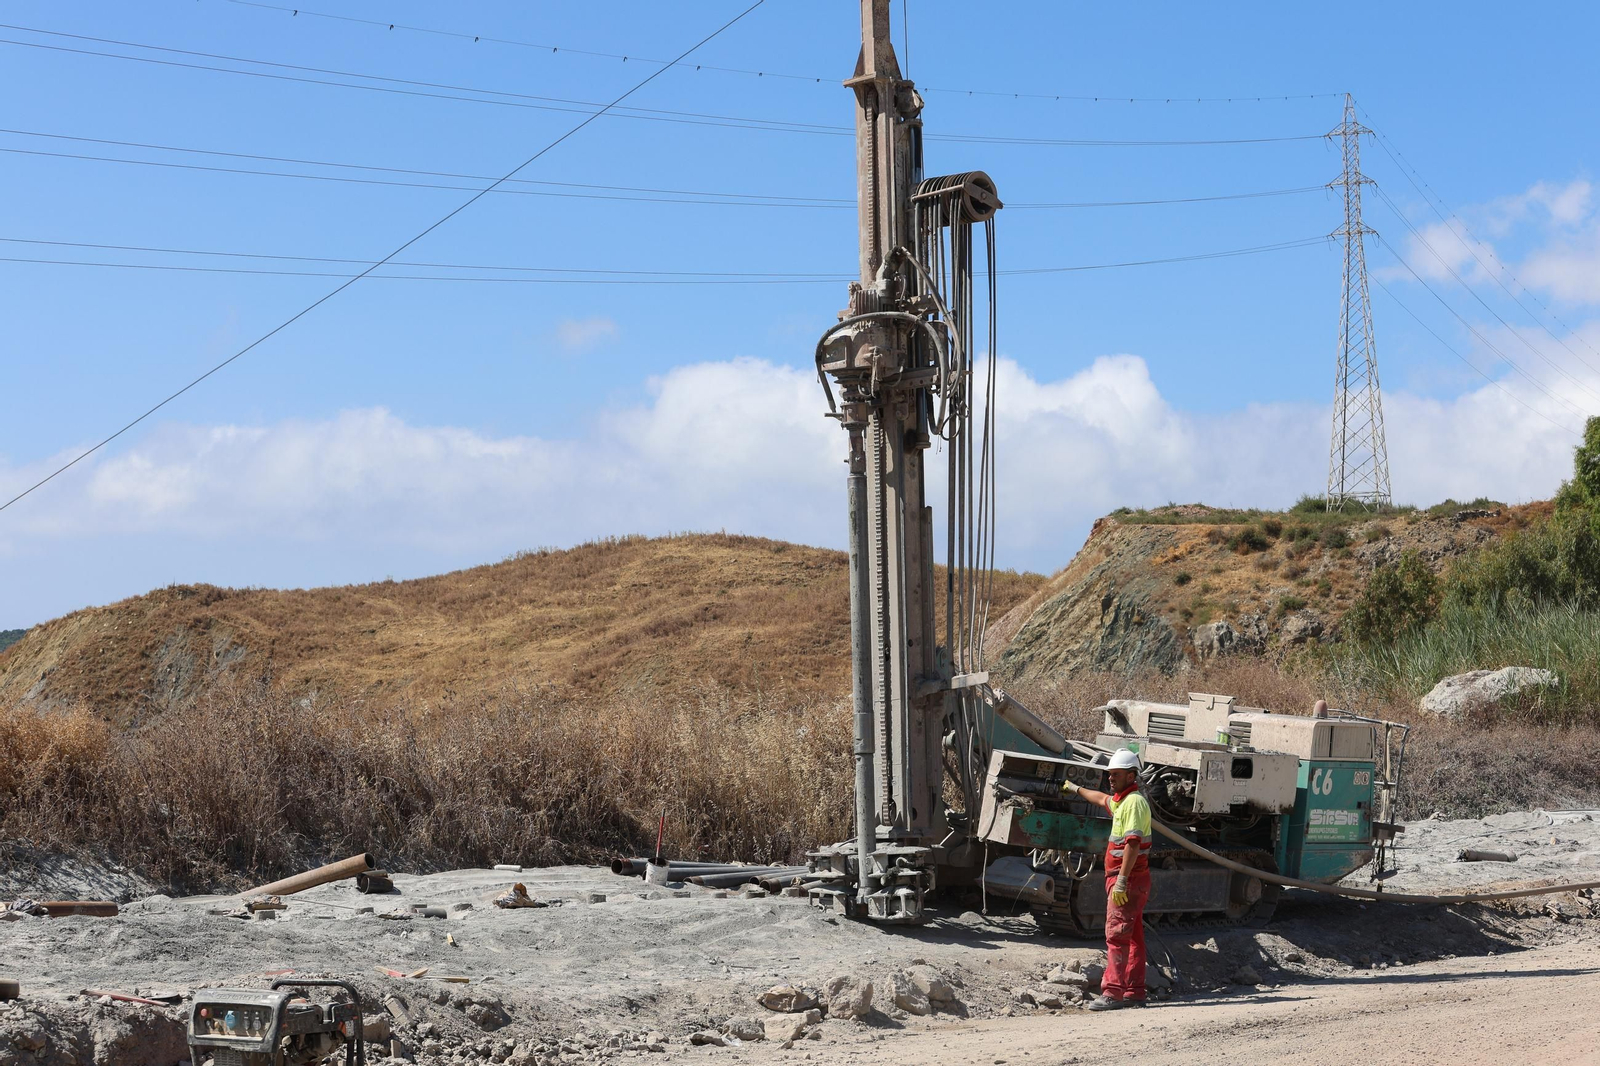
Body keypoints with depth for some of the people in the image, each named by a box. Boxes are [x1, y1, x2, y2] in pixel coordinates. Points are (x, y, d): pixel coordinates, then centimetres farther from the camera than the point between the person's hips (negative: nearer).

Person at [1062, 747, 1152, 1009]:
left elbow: (1133, 843, -24)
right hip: (1131, 881, 11)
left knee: (1116, 935, -13)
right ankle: (1135, 993, 14)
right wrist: (1075, 789, 56)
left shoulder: (1134, 802, -15)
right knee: (1133, 937, 11)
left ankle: (1113, 993, -17)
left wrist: (1121, 880, -28)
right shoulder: (1121, 800, 17)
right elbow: (1102, 799, 41)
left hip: (1127, 880, -11)